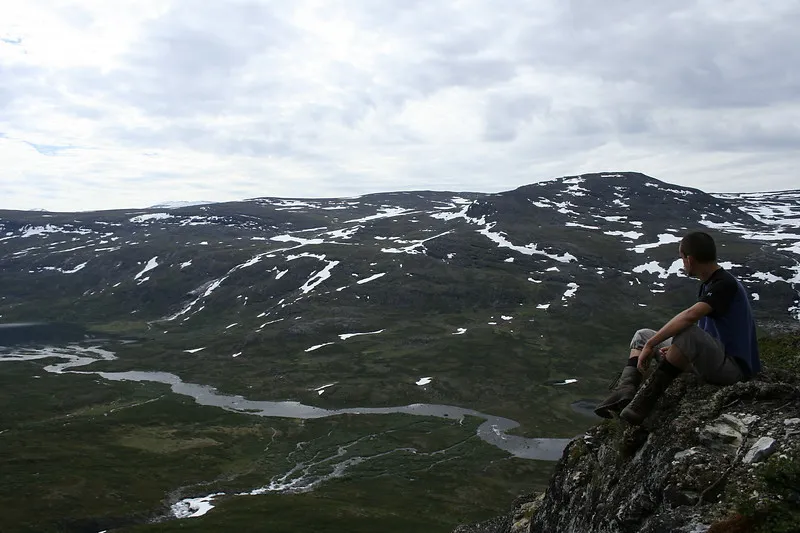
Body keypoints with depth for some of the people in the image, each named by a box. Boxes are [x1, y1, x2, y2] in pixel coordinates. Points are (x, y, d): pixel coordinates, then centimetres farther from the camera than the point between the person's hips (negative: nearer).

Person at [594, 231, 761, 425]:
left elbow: (690, 316, -34)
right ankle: (625, 391, -16)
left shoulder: (726, 284, -18)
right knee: (642, 335, 11)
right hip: (711, 358, 10)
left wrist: (650, 345, -29)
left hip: (733, 366, -10)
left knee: (688, 334, -40)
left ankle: (646, 398, -30)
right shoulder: (708, 285, 14)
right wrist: (675, 349, -2)